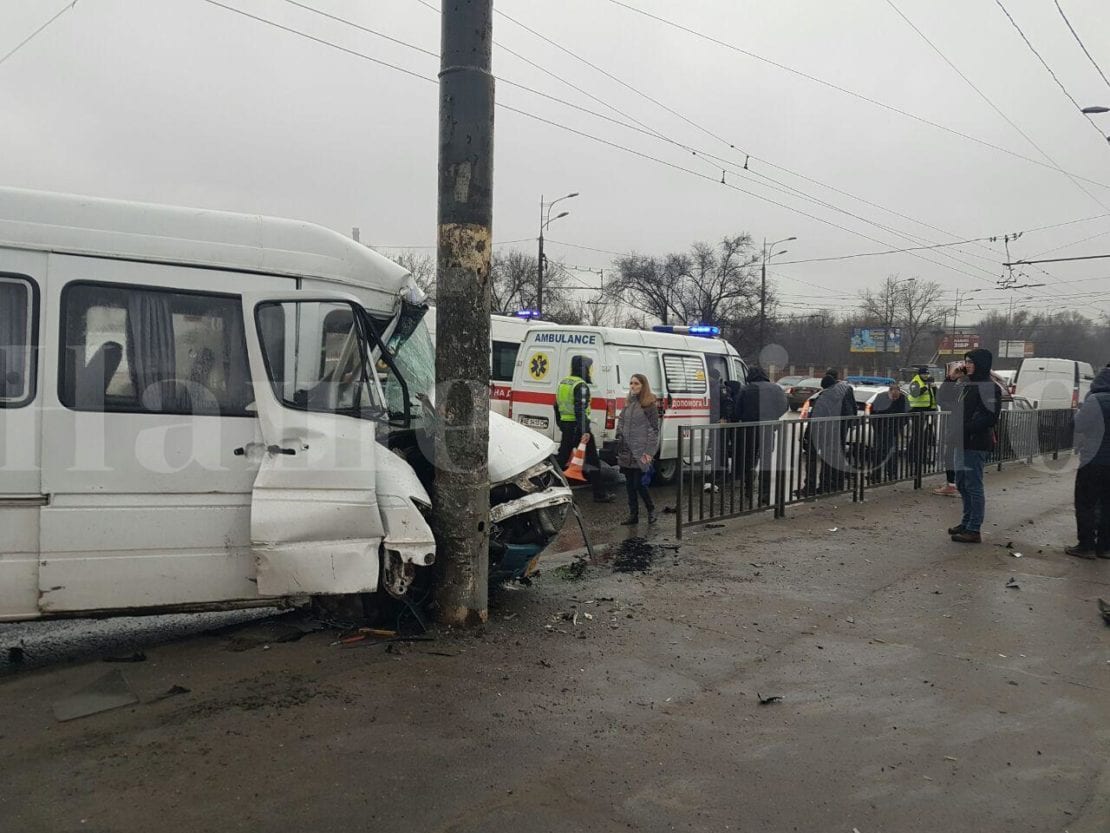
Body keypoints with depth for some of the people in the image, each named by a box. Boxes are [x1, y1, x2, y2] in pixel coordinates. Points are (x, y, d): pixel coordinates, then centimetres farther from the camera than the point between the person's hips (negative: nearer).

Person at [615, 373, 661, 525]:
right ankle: (633, 514, 18)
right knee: (629, 484, 10)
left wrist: (649, 452, -14)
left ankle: (651, 510, 17)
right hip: (626, 452, 7)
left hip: (640, 453, -7)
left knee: (639, 483, -5)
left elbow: (654, 429, -8)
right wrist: (619, 439, 9)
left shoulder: (649, 405, -6)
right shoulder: (627, 403, 14)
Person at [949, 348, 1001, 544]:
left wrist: (968, 429, -20)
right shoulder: (967, 385, 15)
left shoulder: (989, 387, -12)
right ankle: (967, 522, 29)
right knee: (962, 484, 17)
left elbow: (990, 417, -20)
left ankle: (974, 530, 0)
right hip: (963, 443, 9)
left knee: (974, 486, -5)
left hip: (976, 444, -9)